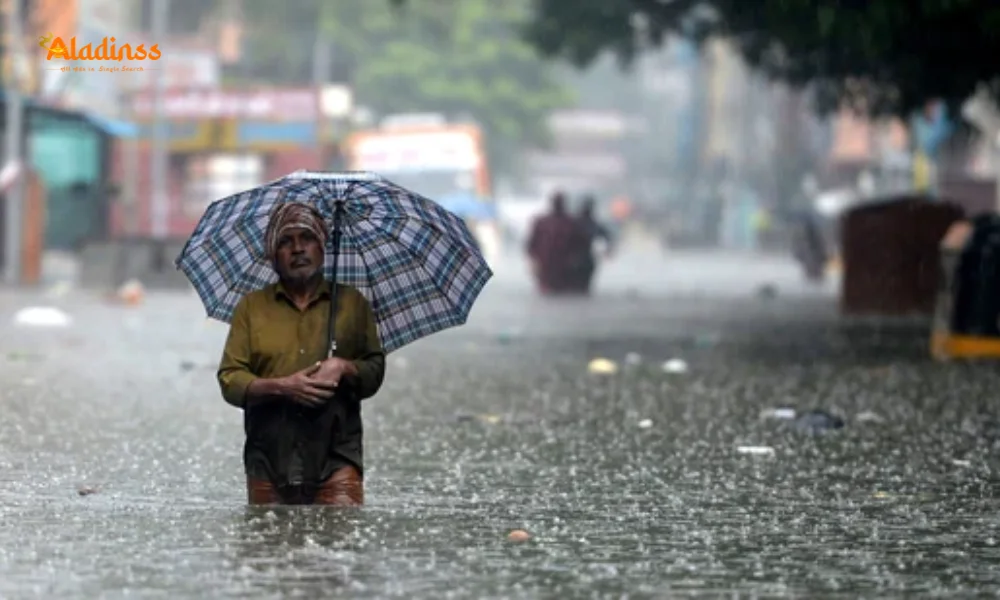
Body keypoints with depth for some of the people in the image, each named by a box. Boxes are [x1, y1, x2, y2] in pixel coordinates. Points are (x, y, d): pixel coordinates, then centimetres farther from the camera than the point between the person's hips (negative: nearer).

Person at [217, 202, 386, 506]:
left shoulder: (352, 303, 14)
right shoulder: (251, 307, 12)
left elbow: (375, 371, 13)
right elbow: (229, 381, 5)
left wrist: (344, 368, -9)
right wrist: (280, 387, -12)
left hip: (335, 458, -1)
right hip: (269, 461, 1)